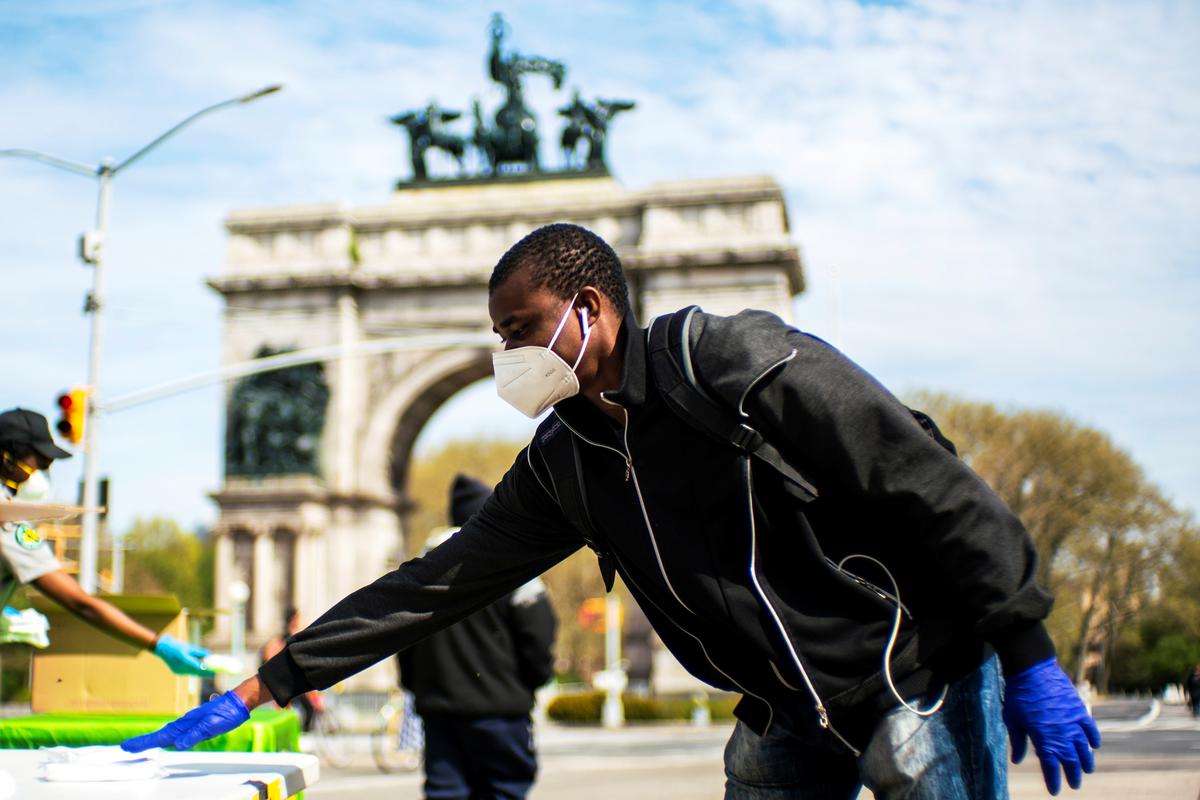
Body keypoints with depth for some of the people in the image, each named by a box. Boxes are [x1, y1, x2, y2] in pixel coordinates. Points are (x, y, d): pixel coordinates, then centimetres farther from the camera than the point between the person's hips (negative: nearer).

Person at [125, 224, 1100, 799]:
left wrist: (1031, 662, -18)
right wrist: (260, 688, -1)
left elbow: (940, 498, -18)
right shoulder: (563, 464, 1)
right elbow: (435, 584, 2)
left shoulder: (746, 367, -20)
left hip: (924, 674, -6)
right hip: (791, 715, 6)